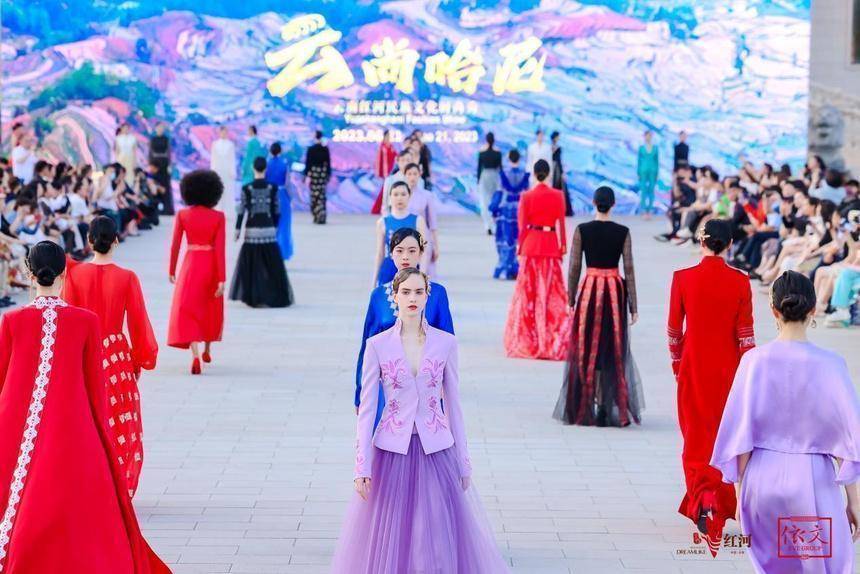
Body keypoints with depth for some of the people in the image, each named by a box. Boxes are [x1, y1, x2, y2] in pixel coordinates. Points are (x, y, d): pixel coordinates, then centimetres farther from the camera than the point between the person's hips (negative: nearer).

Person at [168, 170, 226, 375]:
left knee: (188, 311, -1)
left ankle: (195, 356, -19)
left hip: (191, 264, -1)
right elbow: (220, 249, -9)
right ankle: (207, 350, 37)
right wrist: (222, 279, -8)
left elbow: (175, 245, -1)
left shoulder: (182, 215, -4)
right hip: (211, 265, 1)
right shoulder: (218, 216, -6)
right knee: (211, 309, 22)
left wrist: (172, 271, 12)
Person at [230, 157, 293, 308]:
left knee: (251, 263, 8)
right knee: (272, 264, 7)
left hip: (252, 230, -1)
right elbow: (276, 211, 3)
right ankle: (275, 296, 7)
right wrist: (275, 227, 16)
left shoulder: (247, 188, -5)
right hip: (268, 229, 1)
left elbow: (242, 210, -4)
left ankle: (252, 297, 8)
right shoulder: (272, 188, -2)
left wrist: (238, 229, 3)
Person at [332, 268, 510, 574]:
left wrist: (463, 463, 6)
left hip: (436, 451, 1)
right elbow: (366, 409, -1)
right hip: (392, 451, -1)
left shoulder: (445, 343, 1)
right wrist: (362, 467, -6)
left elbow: (453, 405, 6)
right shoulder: (377, 345, -3)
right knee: (389, 538, 3)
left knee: (439, 539, 0)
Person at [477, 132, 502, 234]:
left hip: (484, 177, -1)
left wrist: (478, 180, 6)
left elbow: (479, 167, -1)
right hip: (495, 176, 1)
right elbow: (500, 167, -1)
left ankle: (488, 226, -9)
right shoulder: (498, 153, -4)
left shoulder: (481, 152, -4)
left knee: (485, 202, 1)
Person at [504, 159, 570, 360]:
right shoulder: (557, 195, -3)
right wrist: (563, 247, 8)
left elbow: (522, 225, -5)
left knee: (530, 292, 6)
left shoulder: (527, 196, -6)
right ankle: (555, 341, 4)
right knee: (552, 293, 6)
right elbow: (561, 223, -1)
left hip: (531, 245, -1)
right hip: (551, 245, 1)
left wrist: (520, 248, 3)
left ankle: (528, 341, 8)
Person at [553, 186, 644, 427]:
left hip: (590, 289, 0)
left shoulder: (582, 230, -5)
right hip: (615, 290, 0)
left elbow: (574, 268, -3)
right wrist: (633, 306, 2)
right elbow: (629, 270, -3)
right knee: (613, 350, 8)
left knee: (587, 350, 8)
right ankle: (609, 409, 4)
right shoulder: (623, 232, -4)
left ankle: (585, 409, 8)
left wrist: (571, 300, 7)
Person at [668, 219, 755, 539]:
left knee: (698, 437, 6)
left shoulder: (683, 278, -8)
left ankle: (703, 501, -11)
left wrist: (676, 363, 14)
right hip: (728, 369, 1)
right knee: (725, 436, 16)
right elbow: (745, 334, -5)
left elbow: (673, 329, -1)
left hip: (693, 368, -1)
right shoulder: (740, 282, -7)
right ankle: (721, 504, 25)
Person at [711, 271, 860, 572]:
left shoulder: (756, 360, -6)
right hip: (812, 479, -2)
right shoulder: (829, 364, -9)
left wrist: (740, 489, 7)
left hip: (763, 475, 2)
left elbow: (741, 433, -3)